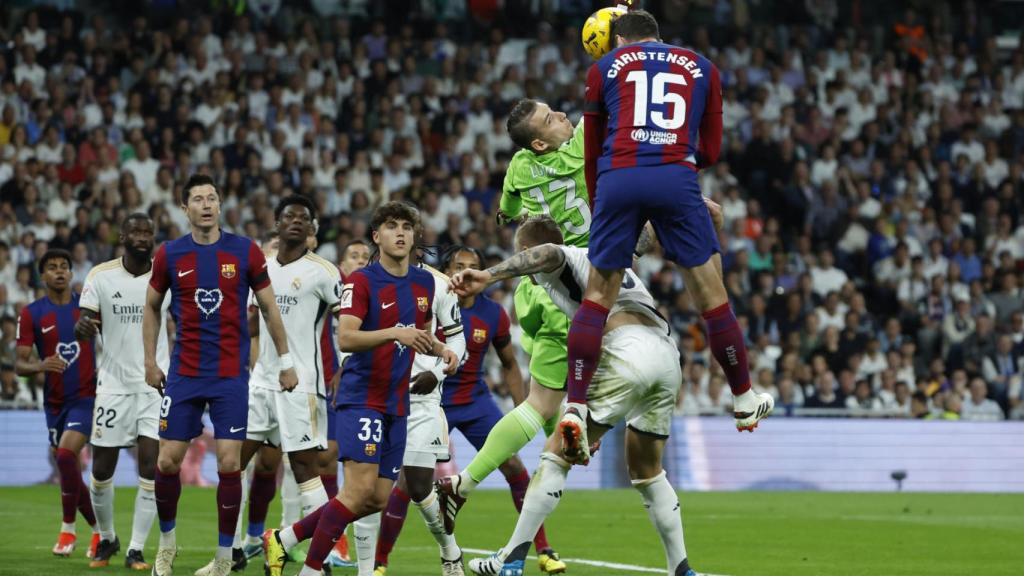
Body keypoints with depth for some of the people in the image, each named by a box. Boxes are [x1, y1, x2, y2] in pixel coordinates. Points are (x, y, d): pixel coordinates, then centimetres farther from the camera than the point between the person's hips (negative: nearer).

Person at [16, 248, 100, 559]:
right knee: (70, 474, 7)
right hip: (55, 402, 3)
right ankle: (99, 530, 26)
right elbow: (19, 365, -5)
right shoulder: (32, 314, -2)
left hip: (86, 396, -3)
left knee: (66, 455, -22)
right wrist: (40, 366, -26)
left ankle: (68, 530, -10)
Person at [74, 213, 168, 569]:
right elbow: (86, 324, -6)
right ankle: (106, 539, 28)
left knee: (150, 467, -9)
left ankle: (136, 550, -1)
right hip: (114, 384, 0)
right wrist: (82, 327, -31)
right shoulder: (101, 276, -2)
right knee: (102, 470, 4)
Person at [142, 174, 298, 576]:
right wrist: (150, 362, 9)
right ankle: (167, 543, 22)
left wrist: (285, 361, 6)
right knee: (168, 461, 1)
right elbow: (152, 306, 15)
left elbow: (268, 307, 6)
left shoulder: (245, 252, -2)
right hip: (184, 374, 2)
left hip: (231, 376, -2)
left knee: (229, 464, -6)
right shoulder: (169, 255, 1)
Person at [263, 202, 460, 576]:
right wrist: (395, 333, -34)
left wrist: (441, 350, 7)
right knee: (361, 487, -19)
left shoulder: (424, 283, 12)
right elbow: (345, 338, -22)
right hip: (361, 397, -7)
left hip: (396, 403, 7)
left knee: (378, 499, 3)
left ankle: (283, 540, 15)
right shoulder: (361, 281, -10)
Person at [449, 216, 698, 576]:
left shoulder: (552, 265, 10)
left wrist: (489, 275, -30)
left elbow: (547, 254, -17)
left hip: (629, 352, -8)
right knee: (646, 470, 24)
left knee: (557, 454, -1)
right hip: (668, 353, 8)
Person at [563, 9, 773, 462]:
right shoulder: (701, 68, 24)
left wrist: (597, 204, 30)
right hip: (676, 178, 0)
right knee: (709, 288, 11)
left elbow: (591, 154, 20)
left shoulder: (604, 68, 20)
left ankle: (575, 408, -1)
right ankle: (744, 400, 21)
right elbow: (710, 152, 23)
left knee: (599, 294, 8)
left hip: (617, 177, 0)